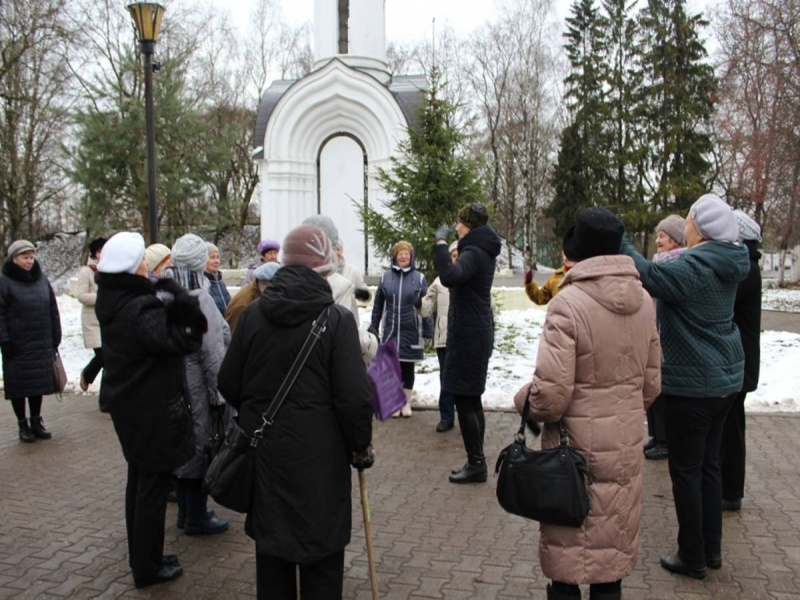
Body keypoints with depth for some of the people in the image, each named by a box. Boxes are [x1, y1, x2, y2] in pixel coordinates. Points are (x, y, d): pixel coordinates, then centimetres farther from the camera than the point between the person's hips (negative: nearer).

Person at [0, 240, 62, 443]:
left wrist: (55, 338, 8)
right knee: (19, 384, 4)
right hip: (17, 346, -4)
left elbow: (53, 311, 11)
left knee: (39, 382, 11)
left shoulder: (41, 280, 8)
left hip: (41, 344, 4)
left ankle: (36, 421, 24)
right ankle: (23, 425, 16)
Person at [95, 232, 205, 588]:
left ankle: (141, 557, 34)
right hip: (154, 409, -9)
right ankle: (148, 568, 16)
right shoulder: (141, 308, -25)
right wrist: (175, 297, -27)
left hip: (127, 403, 9)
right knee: (154, 485, 3)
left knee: (139, 479, 20)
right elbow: (181, 340, -31)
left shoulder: (111, 302, 3)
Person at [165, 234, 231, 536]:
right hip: (195, 384, -7)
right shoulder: (198, 298, -18)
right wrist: (219, 390, -10)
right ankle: (196, 517, 16)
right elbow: (211, 349, -18)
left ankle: (186, 510, 30)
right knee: (200, 445, 5)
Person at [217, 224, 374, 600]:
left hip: (263, 449, 4)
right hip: (319, 453, -4)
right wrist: (361, 446, 1)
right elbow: (354, 395, -15)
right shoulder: (337, 319, -13)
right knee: (321, 552, 9)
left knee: (271, 541, 19)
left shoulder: (253, 313, -2)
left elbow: (228, 383, 4)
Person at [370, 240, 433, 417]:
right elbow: (378, 305, 7)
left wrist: (428, 333, -5)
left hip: (411, 333, -1)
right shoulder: (385, 277, 3)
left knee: (408, 368, 9)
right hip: (390, 332, 1)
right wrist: (373, 328, 5)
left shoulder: (419, 278, -2)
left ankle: (407, 403, 21)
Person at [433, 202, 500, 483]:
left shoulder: (473, 253, -18)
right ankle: (476, 462, 20)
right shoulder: (483, 251, 14)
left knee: (463, 399, -5)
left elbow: (450, 277, -36)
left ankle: (476, 463, 2)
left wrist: (441, 243, -27)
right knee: (471, 399, 14)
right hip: (475, 333, 10)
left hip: (468, 335, -10)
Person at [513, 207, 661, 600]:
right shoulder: (643, 300, -1)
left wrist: (524, 402, -3)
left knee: (567, 552, 12)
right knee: (614, 542, 20)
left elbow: (552, 391, -24)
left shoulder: (568, 303, -21)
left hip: (576, 445, -5)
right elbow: (652, 381, 8)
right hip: (625, 444, 6)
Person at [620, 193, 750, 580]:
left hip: (691, 384, -9)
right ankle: (711, 550, 30)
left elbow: (649, 275, -35)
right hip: (724, 378, 9)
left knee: (686, 471, 4)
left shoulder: (694, 267, -22)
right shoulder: (726, 266, 5)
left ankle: (693, 557, 16)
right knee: (708, 465, 18)